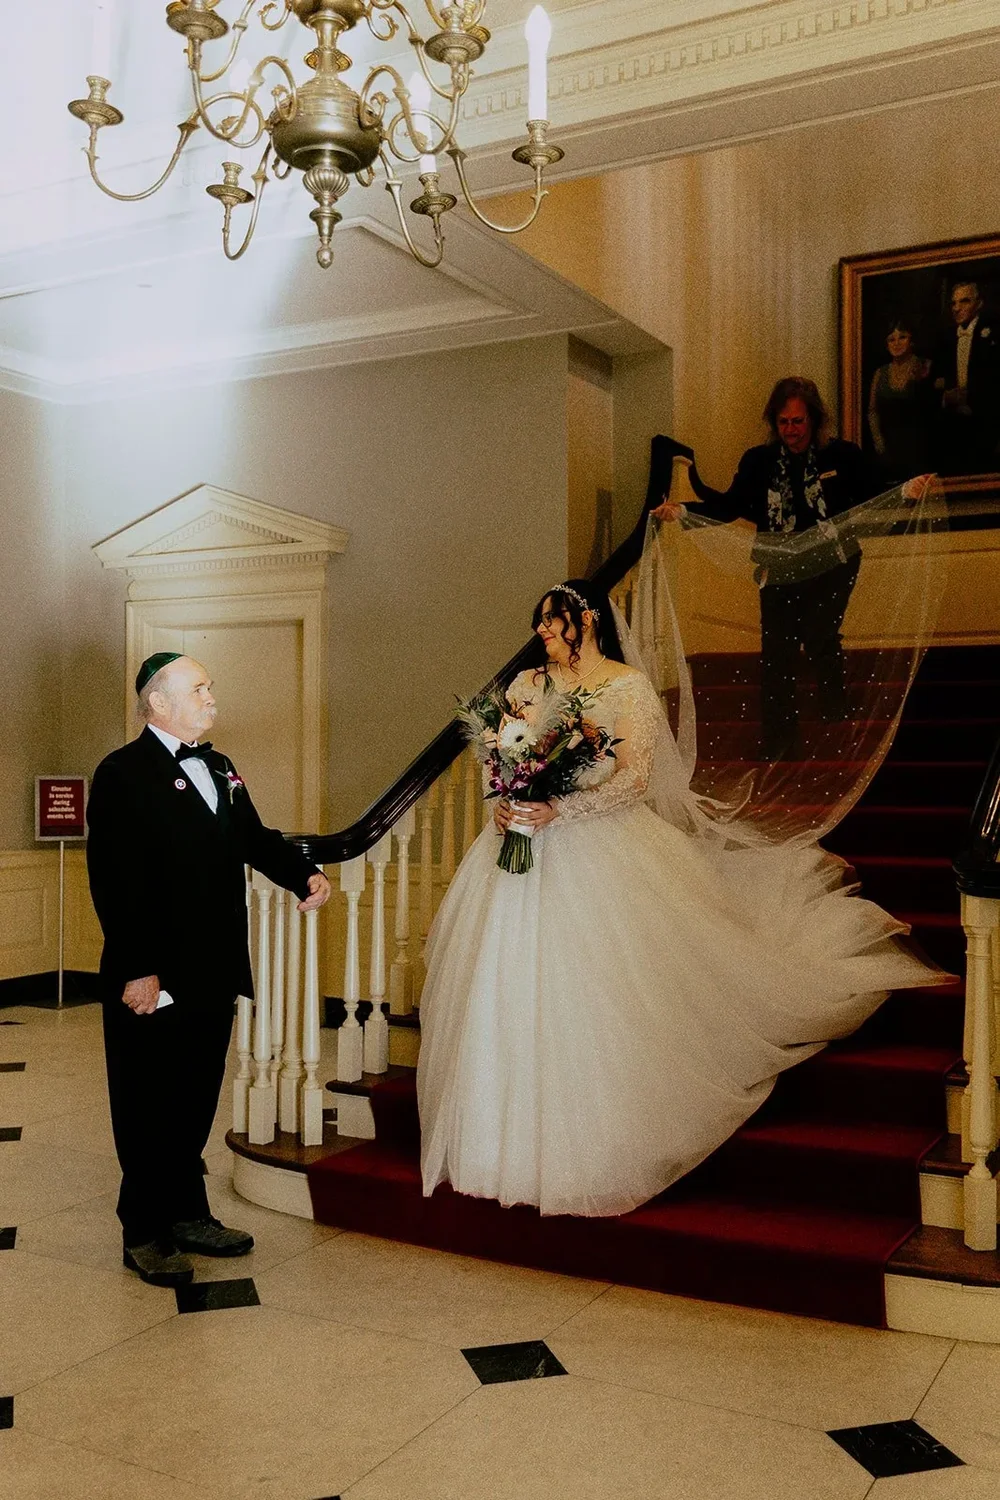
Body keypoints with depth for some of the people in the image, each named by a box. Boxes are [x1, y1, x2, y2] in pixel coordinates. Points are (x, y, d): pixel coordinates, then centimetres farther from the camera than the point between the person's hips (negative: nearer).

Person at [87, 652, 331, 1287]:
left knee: (197, 1103, 18)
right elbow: (114, 882, -18)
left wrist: (305, 874, 2)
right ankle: (145, 1235, 20)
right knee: (148, 1110, 7)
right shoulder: (123, 774, -12)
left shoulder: (220, 769, 14)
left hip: (214, 974, 8)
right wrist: (137, 970, -22)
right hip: (155, 981, -7)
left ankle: (189, 1216, 32)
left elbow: (255, 837, 21)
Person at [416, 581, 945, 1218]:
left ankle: (597, 1149, 11)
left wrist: (558, 810, -22)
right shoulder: (527, 684, 12)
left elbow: (634, 779, -12)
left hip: (603, 855, -5)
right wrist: (506, 804, -8)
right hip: (526, 853, 5)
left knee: (595, 998, -5)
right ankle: (517, 1142, 15)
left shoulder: (628, 686, -4)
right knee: (514, 993, 0)